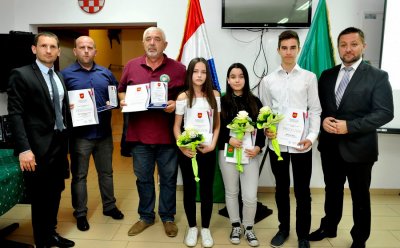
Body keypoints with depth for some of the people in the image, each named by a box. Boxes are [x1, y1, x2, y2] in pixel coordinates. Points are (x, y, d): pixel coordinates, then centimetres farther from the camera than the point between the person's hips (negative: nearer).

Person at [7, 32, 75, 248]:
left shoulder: (59, 77, 13)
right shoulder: (21, 75, -8)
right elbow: (15, 115, -14)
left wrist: (66, 138, 8)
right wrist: (24, 149, -21)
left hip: (60, 142, 6)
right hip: (39, 146, -6)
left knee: (55, 193, 17)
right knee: (40, 196, 7)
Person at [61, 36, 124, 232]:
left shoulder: (106, 73, 8)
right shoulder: (66, 74, -2)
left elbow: (117, 96, 14)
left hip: (104, 133, 3)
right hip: (80, 134, -3)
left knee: (106, 172, 15)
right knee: (79, 175, 9)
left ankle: (109, 206, 33)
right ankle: (80, 213, 25)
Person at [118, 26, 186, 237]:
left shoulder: (178, 68, -1)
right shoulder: (131, 66, 6)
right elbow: (121, 90, 17)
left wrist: (177, 104, -16)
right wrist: (123, 100, -4)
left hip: (167, 135, -2)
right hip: (139, 134, 2)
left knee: (168, 178, 11)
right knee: (143, 178, 16)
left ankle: (168, 217, 30)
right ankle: (145, 216, 34)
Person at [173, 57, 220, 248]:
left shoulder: (214, 95, 3)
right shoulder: (183, 97, -2)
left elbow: (217, 124, 5)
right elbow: (176, 127, 0)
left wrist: (213, 145, -7)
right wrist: (182, 147, -13)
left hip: (208, 150, 1)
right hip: (188, 150, -1)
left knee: (207, 190, 9)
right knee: (189, 189, 9)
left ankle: (205, 228, 26)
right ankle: (192, 227, 28)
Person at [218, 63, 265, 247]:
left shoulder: (255, 102, 6)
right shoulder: (222, 102, 0)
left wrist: (258, 147, -9)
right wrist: (229, 139, -16)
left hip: (250, 153, 1)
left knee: (250, 196, -2)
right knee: (231, 192, 12)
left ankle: (249, 228, 24)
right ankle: (235, 226, 32)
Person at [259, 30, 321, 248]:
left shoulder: (309, 77, 1)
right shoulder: (268, 81, 5)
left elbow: (315, 110, 0)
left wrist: (311, 137, -11)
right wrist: (265, 129, -11)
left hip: (301, 144, -1)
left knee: (302, 191, 10)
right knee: (281, 189, 16)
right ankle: (283, 229, 34)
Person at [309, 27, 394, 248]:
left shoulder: (378, 76, -7)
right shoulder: (327, 75, 7)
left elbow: (385, 112, -14)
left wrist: (349, 126, -22)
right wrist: (323, 120, -13)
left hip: (358, 147, -4)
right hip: (330, 145, 4)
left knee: (360, 197, 13)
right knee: (332, 191, 20)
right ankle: (329, 227, 41)